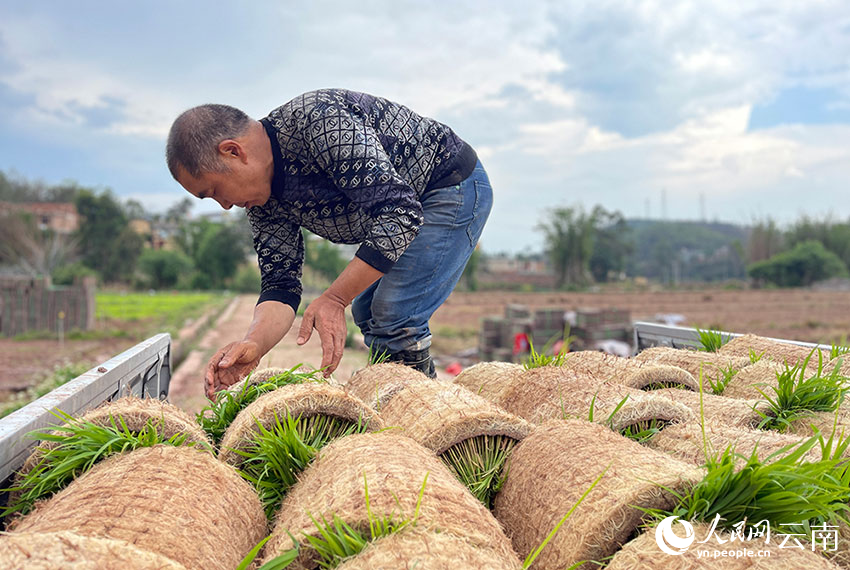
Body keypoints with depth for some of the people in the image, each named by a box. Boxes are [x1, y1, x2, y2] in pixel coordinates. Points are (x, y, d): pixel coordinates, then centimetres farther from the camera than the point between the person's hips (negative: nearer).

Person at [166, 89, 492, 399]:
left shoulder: (318, 120, -33)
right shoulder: (262, 199, -5)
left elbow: (400, 210, -36)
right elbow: (280, 283, -7)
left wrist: (334, 299, -36)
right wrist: (254, 343, -29)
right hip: (400, 209, 9)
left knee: (394, 319, -18)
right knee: (368, 314, 15)